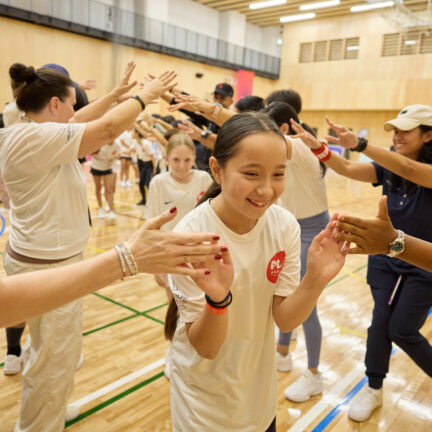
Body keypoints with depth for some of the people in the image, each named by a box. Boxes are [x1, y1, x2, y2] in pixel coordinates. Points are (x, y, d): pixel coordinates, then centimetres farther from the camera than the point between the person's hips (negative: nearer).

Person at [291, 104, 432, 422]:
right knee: (381, 321, 0)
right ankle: (374, 389, 20)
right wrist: (317, 147, -34)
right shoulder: (387, 168, -4)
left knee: (402, 331, 2)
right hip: (386, 258, 4)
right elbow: (347, 169, -16)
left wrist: (359, 143, -51)